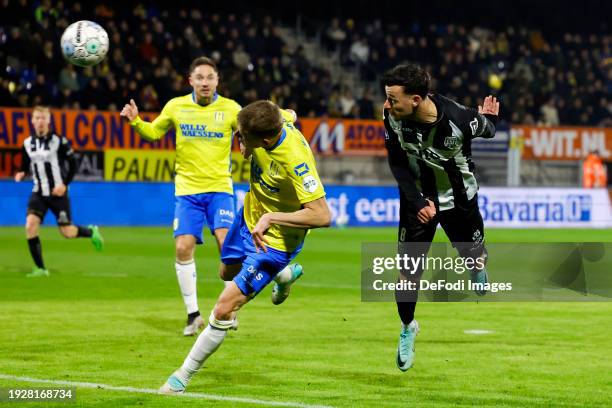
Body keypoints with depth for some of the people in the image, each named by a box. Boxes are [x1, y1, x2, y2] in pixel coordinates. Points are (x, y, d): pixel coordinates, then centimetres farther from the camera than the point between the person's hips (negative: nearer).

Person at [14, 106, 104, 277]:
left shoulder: (59, 141, -9)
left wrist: (65, 184, -14)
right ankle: (40, 268, -6)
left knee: (67, 232, -3)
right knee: (30, 226, -16)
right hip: (38, 193, 3)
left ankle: (91, 232, 32)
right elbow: (26, 166, 13)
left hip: (58, 193, -3)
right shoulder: (27, 144, 2)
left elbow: (73, 165, -4)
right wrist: (21, 174, -9)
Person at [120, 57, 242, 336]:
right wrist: (136, 122, -2)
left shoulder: (230, 109, -1)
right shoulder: (176, 107, 2)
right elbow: (153, 133, 16)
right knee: (183, 248, -8)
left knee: (226, 242, -18)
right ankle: (193, 314, 6)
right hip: (187, 189, 1)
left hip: (219, 188, -1)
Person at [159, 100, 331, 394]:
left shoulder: (296, 160, -40)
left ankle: (183, 377, 8)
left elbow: (322, 216, -40)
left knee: (224, 310, -9)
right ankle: (285, 275, 59)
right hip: (250, 217, 8)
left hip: (274, 242, -8)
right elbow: (288, 115, 7)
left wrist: (271, 218, -39)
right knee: (228, 272, 33)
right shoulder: (274, 118, -21)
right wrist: (249, 148, -2)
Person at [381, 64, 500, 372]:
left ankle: (477, 266, 54)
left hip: (459, 199, -1)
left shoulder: (460, 120, -34)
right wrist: (417, 200, -16)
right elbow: (397, 163, -8)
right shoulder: (393, 118, -24)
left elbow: (488, 131, -9)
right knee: (408, 268, -3)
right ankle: (407, 328, 20)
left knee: (475, 258, 15)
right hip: (417, 199, 1)